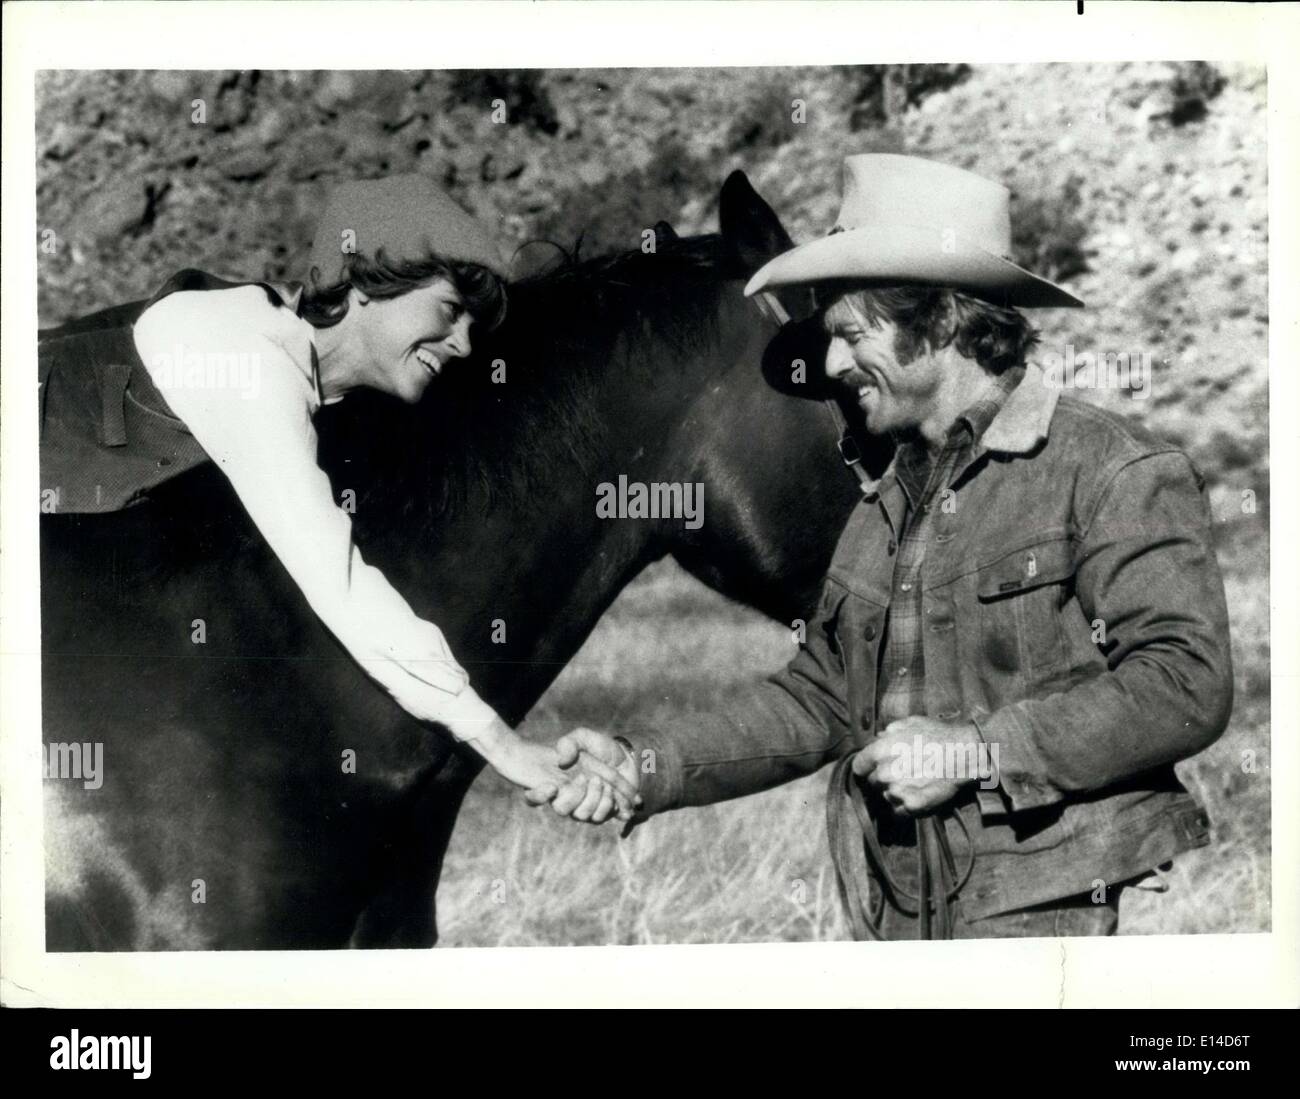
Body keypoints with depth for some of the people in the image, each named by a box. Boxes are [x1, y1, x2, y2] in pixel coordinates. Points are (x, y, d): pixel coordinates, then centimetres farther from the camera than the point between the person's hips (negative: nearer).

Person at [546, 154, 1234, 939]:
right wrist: (649, 770, 7)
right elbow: (820, 697, 18)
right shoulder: (888, 503, 16)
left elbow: (1187, 683, -17)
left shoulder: (1116, 472, -7)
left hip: (1055, 912, -6)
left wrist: (976, 752, -18)